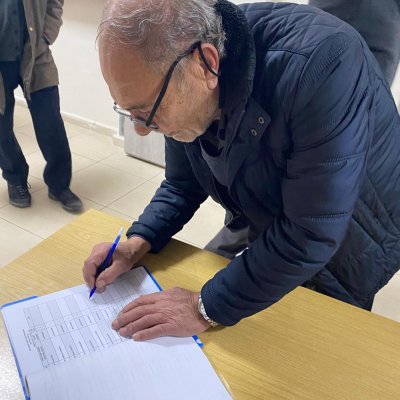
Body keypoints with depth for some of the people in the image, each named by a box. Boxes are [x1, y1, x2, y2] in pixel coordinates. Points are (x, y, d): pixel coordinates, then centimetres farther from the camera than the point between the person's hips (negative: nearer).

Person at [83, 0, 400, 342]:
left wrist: (207, 308, -27)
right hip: (257, 231, 5)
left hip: (340, 258, -4)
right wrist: (136, 244, -16)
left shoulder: (322, 63, -38)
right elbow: (183, 184, -1)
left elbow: (311, 237, -35)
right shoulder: (180, 87, -16)